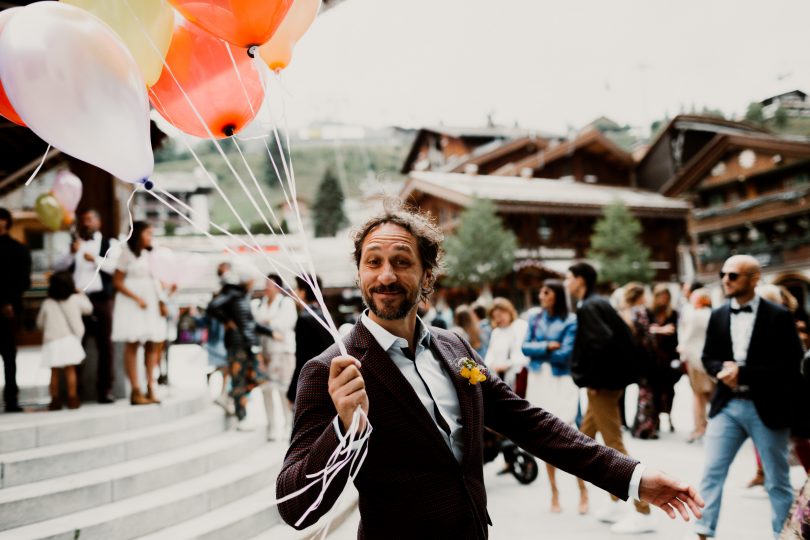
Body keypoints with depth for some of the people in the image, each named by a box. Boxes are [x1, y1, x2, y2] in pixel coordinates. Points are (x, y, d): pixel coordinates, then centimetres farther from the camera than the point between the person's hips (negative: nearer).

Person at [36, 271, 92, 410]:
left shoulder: (47, 304, 0)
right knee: (70, 370, 3)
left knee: (55, 372, 7)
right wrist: (82, 295, 29)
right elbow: (88, 309, 16)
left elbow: (40, 323, 9)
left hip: (52, 342, 1)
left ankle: (55, 400, 8)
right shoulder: (76, 299, -1)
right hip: (70, 340, 0)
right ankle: (72, 399, 1)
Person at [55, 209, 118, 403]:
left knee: (104, 344, -1)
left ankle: (105, 390, 3)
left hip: (101, 299, -2)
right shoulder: (72, 244, 18)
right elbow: (58, 266, 4)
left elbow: (115, 265, -9)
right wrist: (71, 253, -15)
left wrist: (96, 259, -26)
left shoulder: (109, 243, 9)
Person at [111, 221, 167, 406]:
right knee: (132, 345, -5)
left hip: (151, 302, 6)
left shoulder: (149, 255, 12)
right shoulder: (126, 254, -3)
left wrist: (161, 301, 1)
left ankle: (150, 388, 8)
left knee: (152, 345, 4)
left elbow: (154, 280, 13)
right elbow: (117, 282, -5)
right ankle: (135, 391, -6)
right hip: (131, 303, -6)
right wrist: (136, 298, -14)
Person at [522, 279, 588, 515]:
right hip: (538, 381, 5)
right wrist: (547, 346, -12)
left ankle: (583, 490, 5)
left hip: (561, 382, -5)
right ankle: (554, 492, 17)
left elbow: (565, 354, -13)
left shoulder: (570, 321, -5)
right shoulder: (534, 319, 10)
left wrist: (538, 352, -3)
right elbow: (525, 347, 1)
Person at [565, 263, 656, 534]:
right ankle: (615, 503, 24)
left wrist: (592, 379, -19)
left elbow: (602, 342, -28)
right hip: (608, 380, 10)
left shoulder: (587, 308, -15)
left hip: (602, 384, -10)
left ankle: (643, 512, -1)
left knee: (615, 447, -5)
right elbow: (624, 335, 15)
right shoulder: (599, 304, 13)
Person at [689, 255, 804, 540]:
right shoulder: (718, 316, 7)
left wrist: (743, 373, -19)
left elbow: (790, 366, -12)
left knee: (777, 481, 9)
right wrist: (723, 369, -11)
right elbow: (708, 357, 12)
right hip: (726, 405, 4)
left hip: (766, 408, -4)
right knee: (711, 473, 1)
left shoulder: (778, 317, -7)